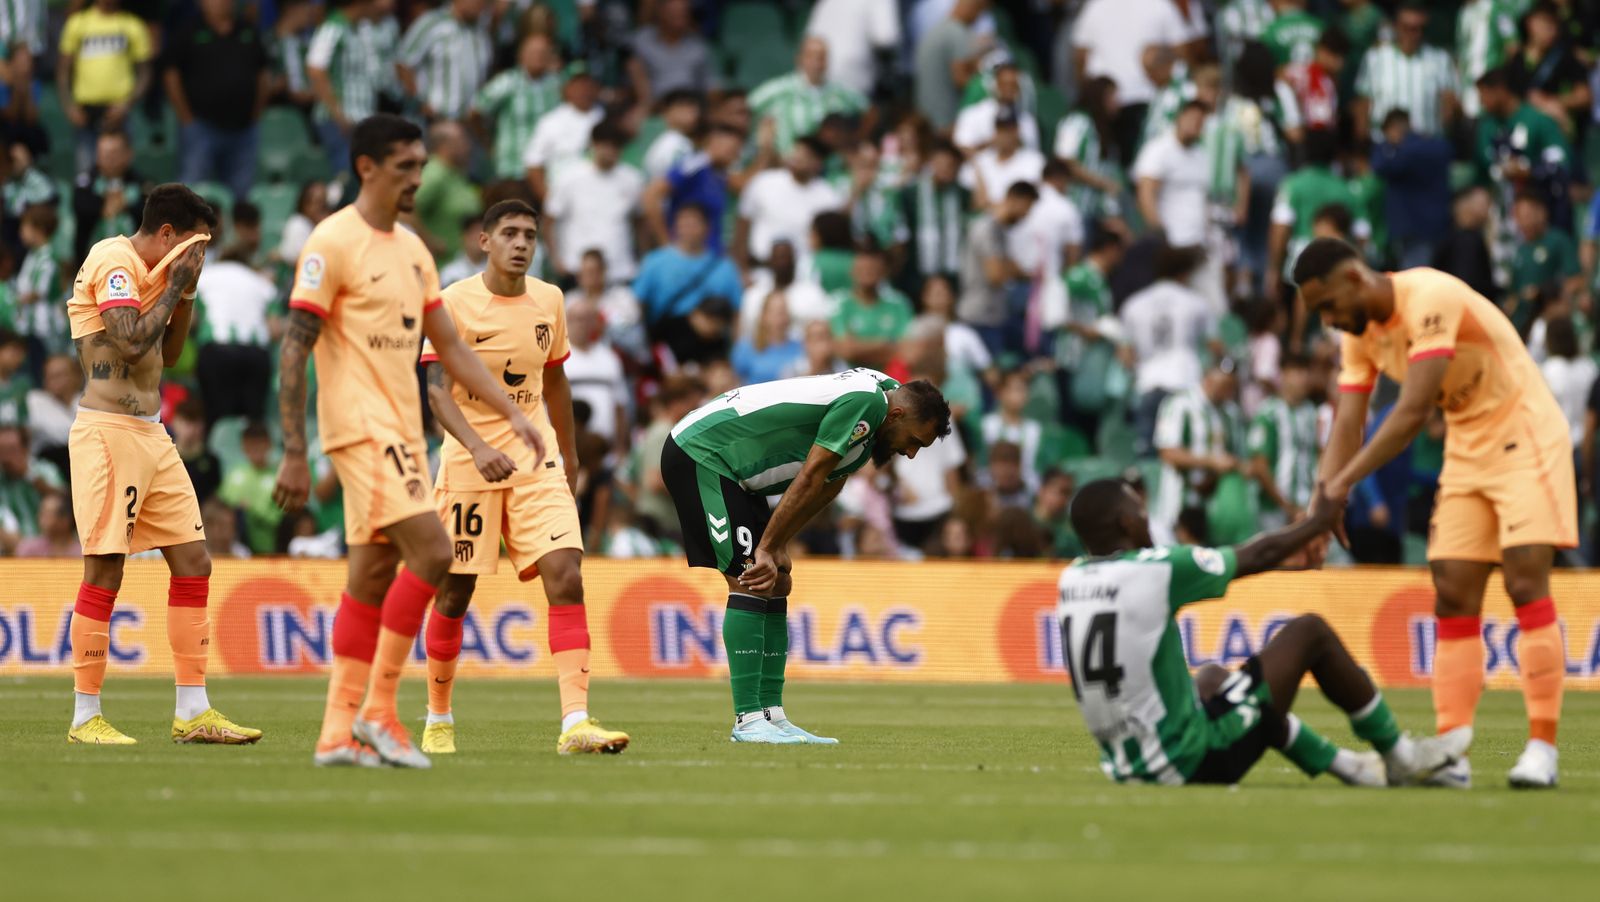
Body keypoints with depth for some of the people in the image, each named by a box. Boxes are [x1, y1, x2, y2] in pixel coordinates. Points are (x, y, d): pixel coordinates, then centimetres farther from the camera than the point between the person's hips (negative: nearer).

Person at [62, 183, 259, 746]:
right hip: (109, 431, -9)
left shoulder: (147, 271, 17)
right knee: (105, 570, -7)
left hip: (151, 435, 9)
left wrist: (185, 293, 10)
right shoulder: (114, 262, -10)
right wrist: (175, 285, -11)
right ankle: (85, 717, -2)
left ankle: (192, 712, 7)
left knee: (193, 562, 5)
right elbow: (132, 340, -22)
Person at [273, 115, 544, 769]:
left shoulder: (411, 249, 16)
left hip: (400, 431, 8)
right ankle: (378, 709, -10)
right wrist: (293, 453, -17)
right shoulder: (333, 244, -10)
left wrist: (512, 415, 12)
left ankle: (340, 733, 8)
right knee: (432, 551, -17)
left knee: (374, 576, 6)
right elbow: (293, 353, -12)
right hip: (361, 426, -8)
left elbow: (450, 347, 20)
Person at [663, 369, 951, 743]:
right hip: (698, 455, -11)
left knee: (777, 586, 7)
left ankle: (772, 716, 6)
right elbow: (809, 481, -20)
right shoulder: (866, 402, -20)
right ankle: (748, 721, -17)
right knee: (750, 583, -15)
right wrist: (768, 549, -16)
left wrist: (777, 547, 0)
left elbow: (825, 488, 10)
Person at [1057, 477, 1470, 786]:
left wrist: (1287, 558, 28)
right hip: (1192, 760, -7)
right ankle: (1400, 757, 24)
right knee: (1310, 632, 7)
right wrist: (1317, 522, 19)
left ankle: (1342, 764, 45)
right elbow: (1260, 555, -1)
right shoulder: (1155, 570, -17)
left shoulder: (1072, 579, 4)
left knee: (1212, 677, 38)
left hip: (1125, 768, 7)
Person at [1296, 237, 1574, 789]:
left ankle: (1542, 748, -14)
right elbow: (1347, 426, -1)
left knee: (1525, 582, -16)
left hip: (1524, 437, -8)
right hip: (1467, 450, 8)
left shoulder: (1430, 300, -25)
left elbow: (1413, 412, -32)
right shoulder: (1361, 333, 2)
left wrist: (1344, 481, -34)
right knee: (1453, 595, 0)